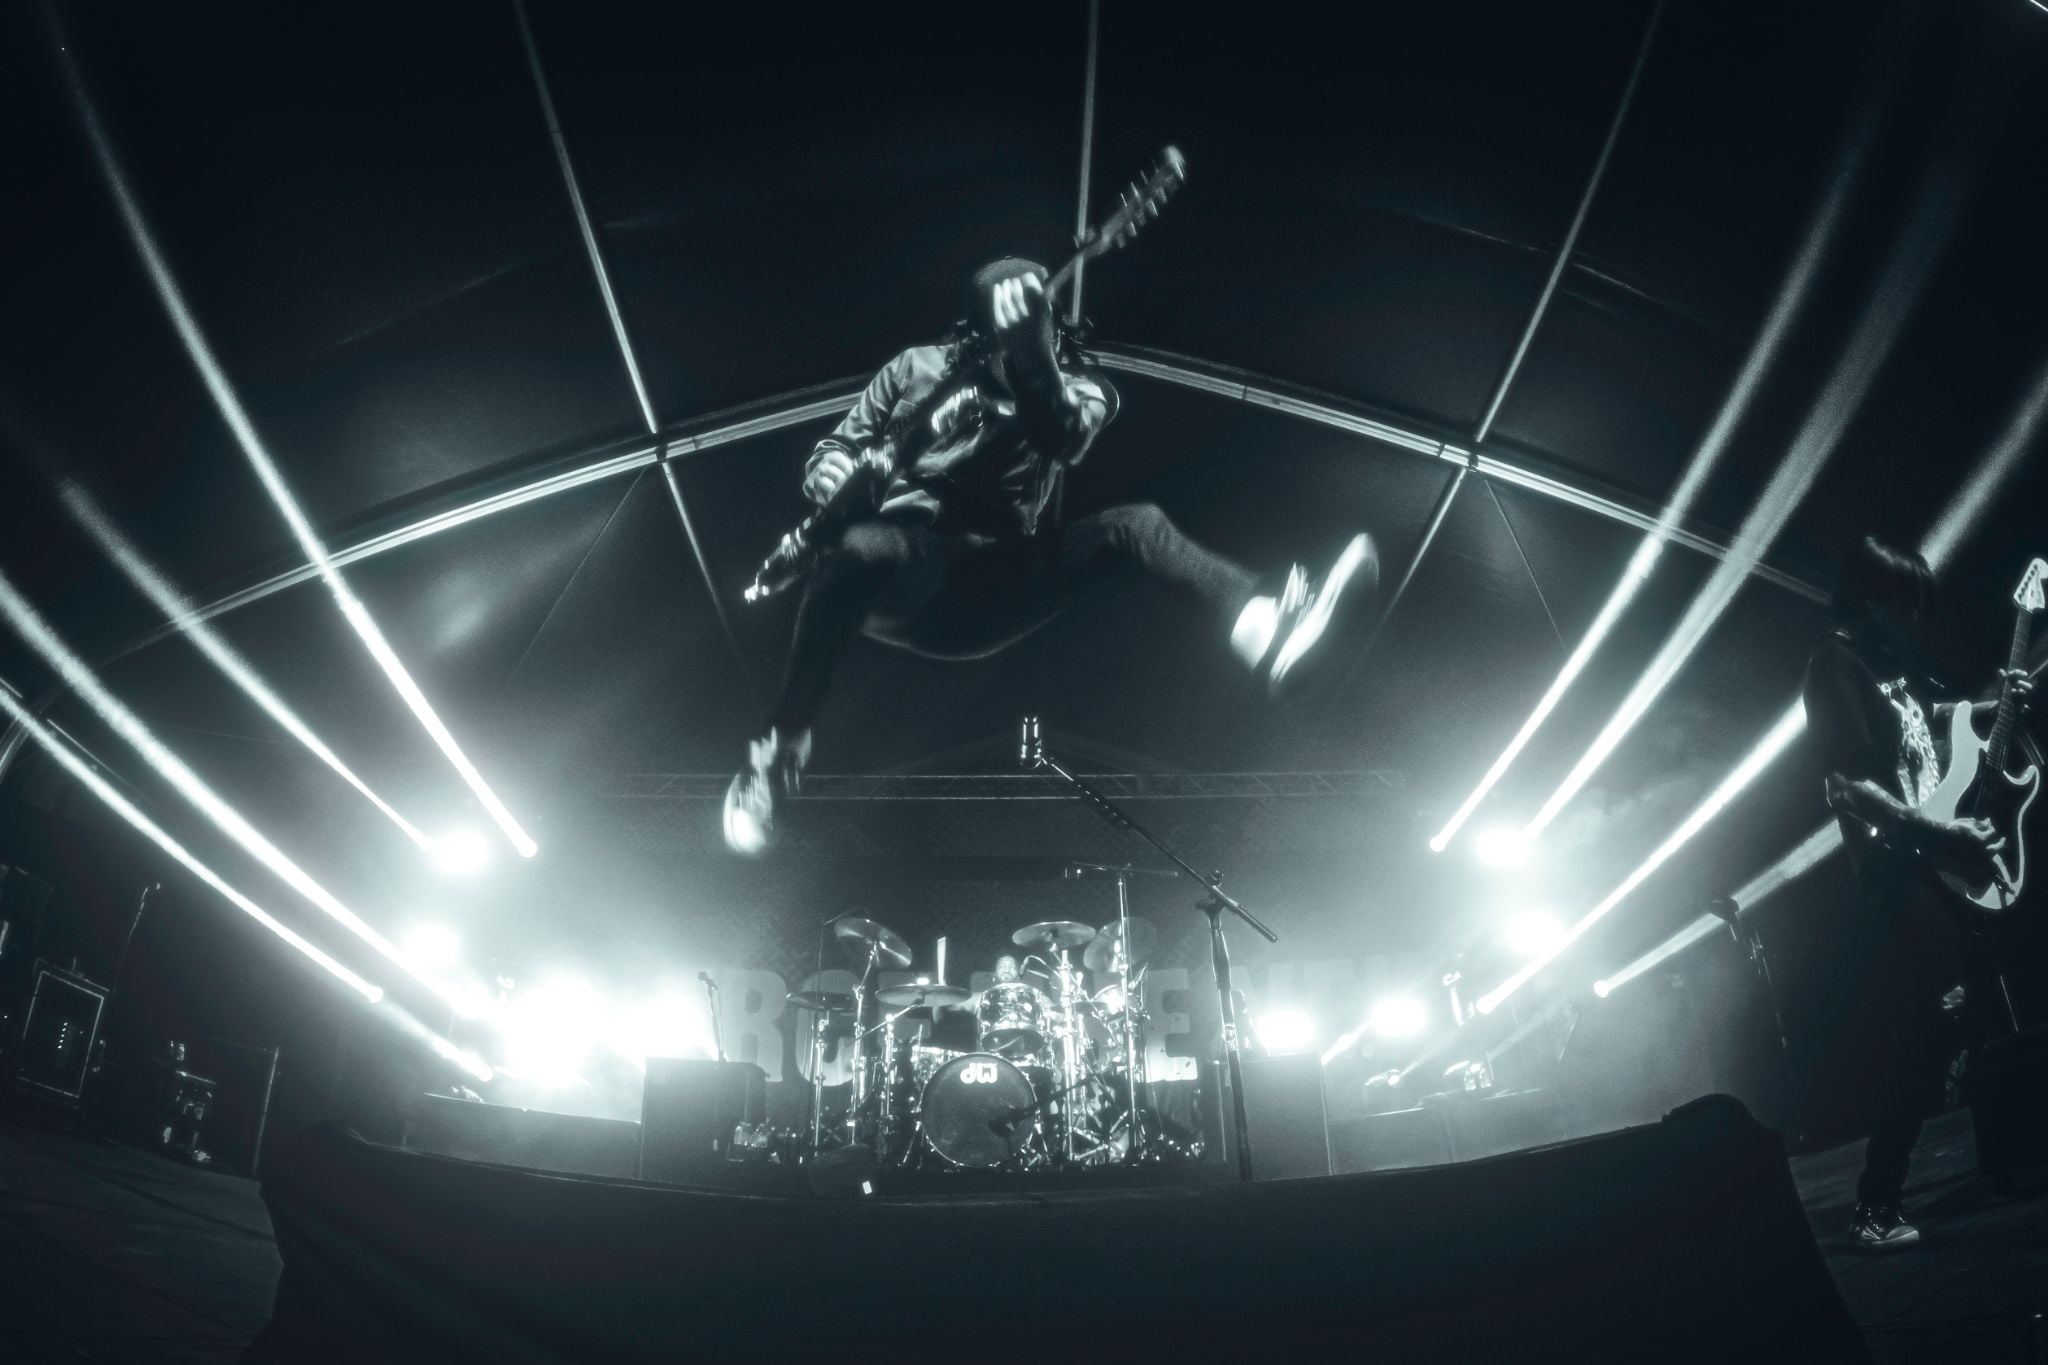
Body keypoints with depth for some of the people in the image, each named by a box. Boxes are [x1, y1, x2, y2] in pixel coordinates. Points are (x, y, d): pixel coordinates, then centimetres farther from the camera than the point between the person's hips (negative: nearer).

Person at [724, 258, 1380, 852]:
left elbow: (1063, 440, -14)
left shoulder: (1072, 388, 10)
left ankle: (1268, 632, -41)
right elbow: (835, 447, 14)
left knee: (1133, 524, -17)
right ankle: (779, 752, -29)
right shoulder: (918, 368, 11)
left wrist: (1033, 351, -32)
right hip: (905, 561, -2)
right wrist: (835, 479, -11)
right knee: (858, 550, -39)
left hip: (987, 593, 2)